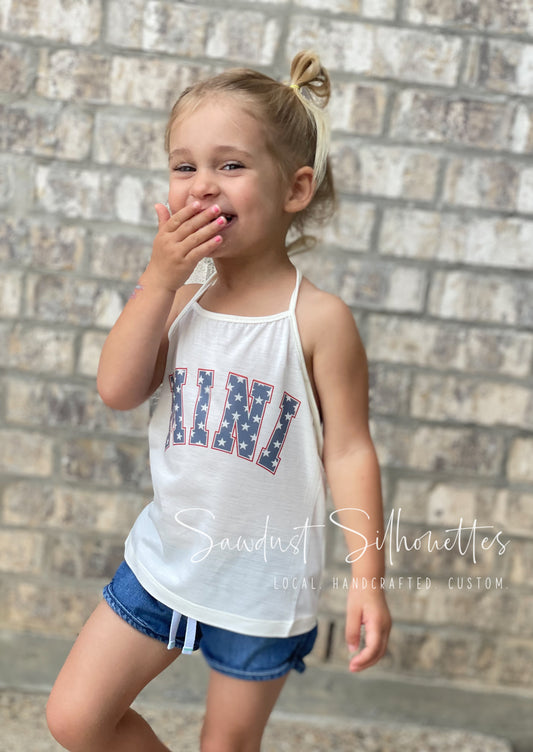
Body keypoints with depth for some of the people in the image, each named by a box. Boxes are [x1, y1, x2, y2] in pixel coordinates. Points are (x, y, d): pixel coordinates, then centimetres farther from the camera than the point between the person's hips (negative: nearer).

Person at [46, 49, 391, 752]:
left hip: (263, 588, -4)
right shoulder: (179, 301, -1)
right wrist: (159, 276, -18)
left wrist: (367, 577, -17)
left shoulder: (319, 319, -16)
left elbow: (348, 450, -13)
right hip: (162, 561, 5)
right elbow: (118, 390, -12)